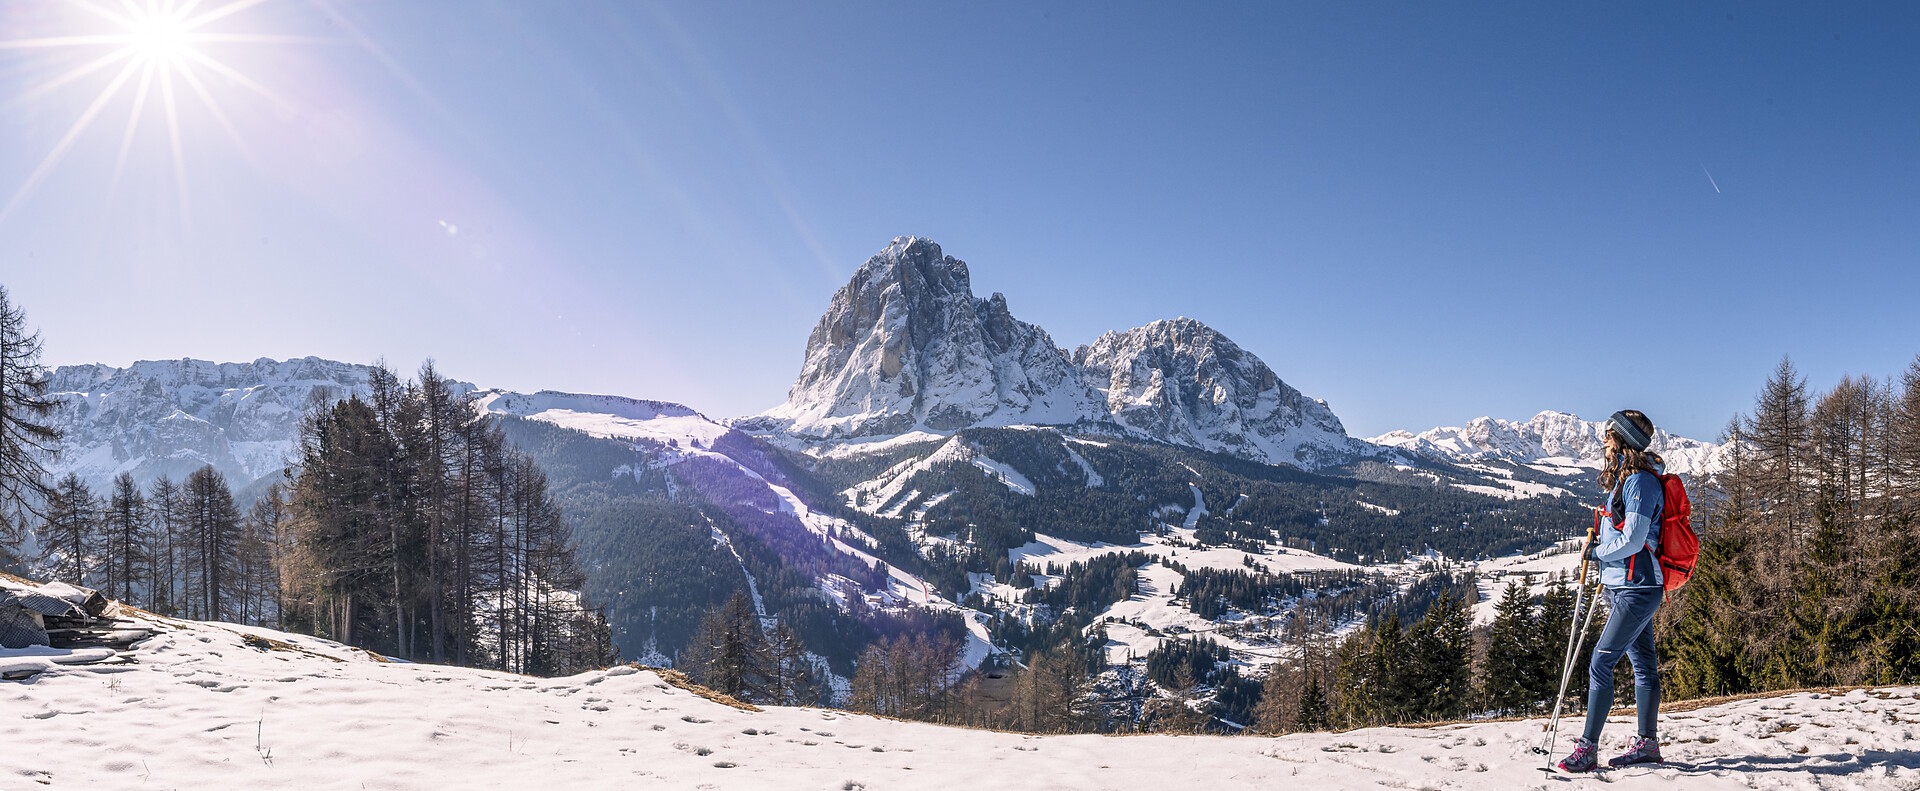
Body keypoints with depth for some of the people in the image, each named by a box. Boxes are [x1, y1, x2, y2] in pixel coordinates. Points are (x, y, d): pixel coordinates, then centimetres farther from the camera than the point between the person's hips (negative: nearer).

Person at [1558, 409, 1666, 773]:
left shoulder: (1640, 481, -15)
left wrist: (1598, 549, -6)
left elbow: (1632, 540, -21)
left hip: (1637, 586, -10)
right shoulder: (1626, 478, 16)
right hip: (1623, 586, 10)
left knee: (1600, 663, -12)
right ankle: (1647, 743, 22)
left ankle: (1587, 748, -10)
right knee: (1643, 664, 14)